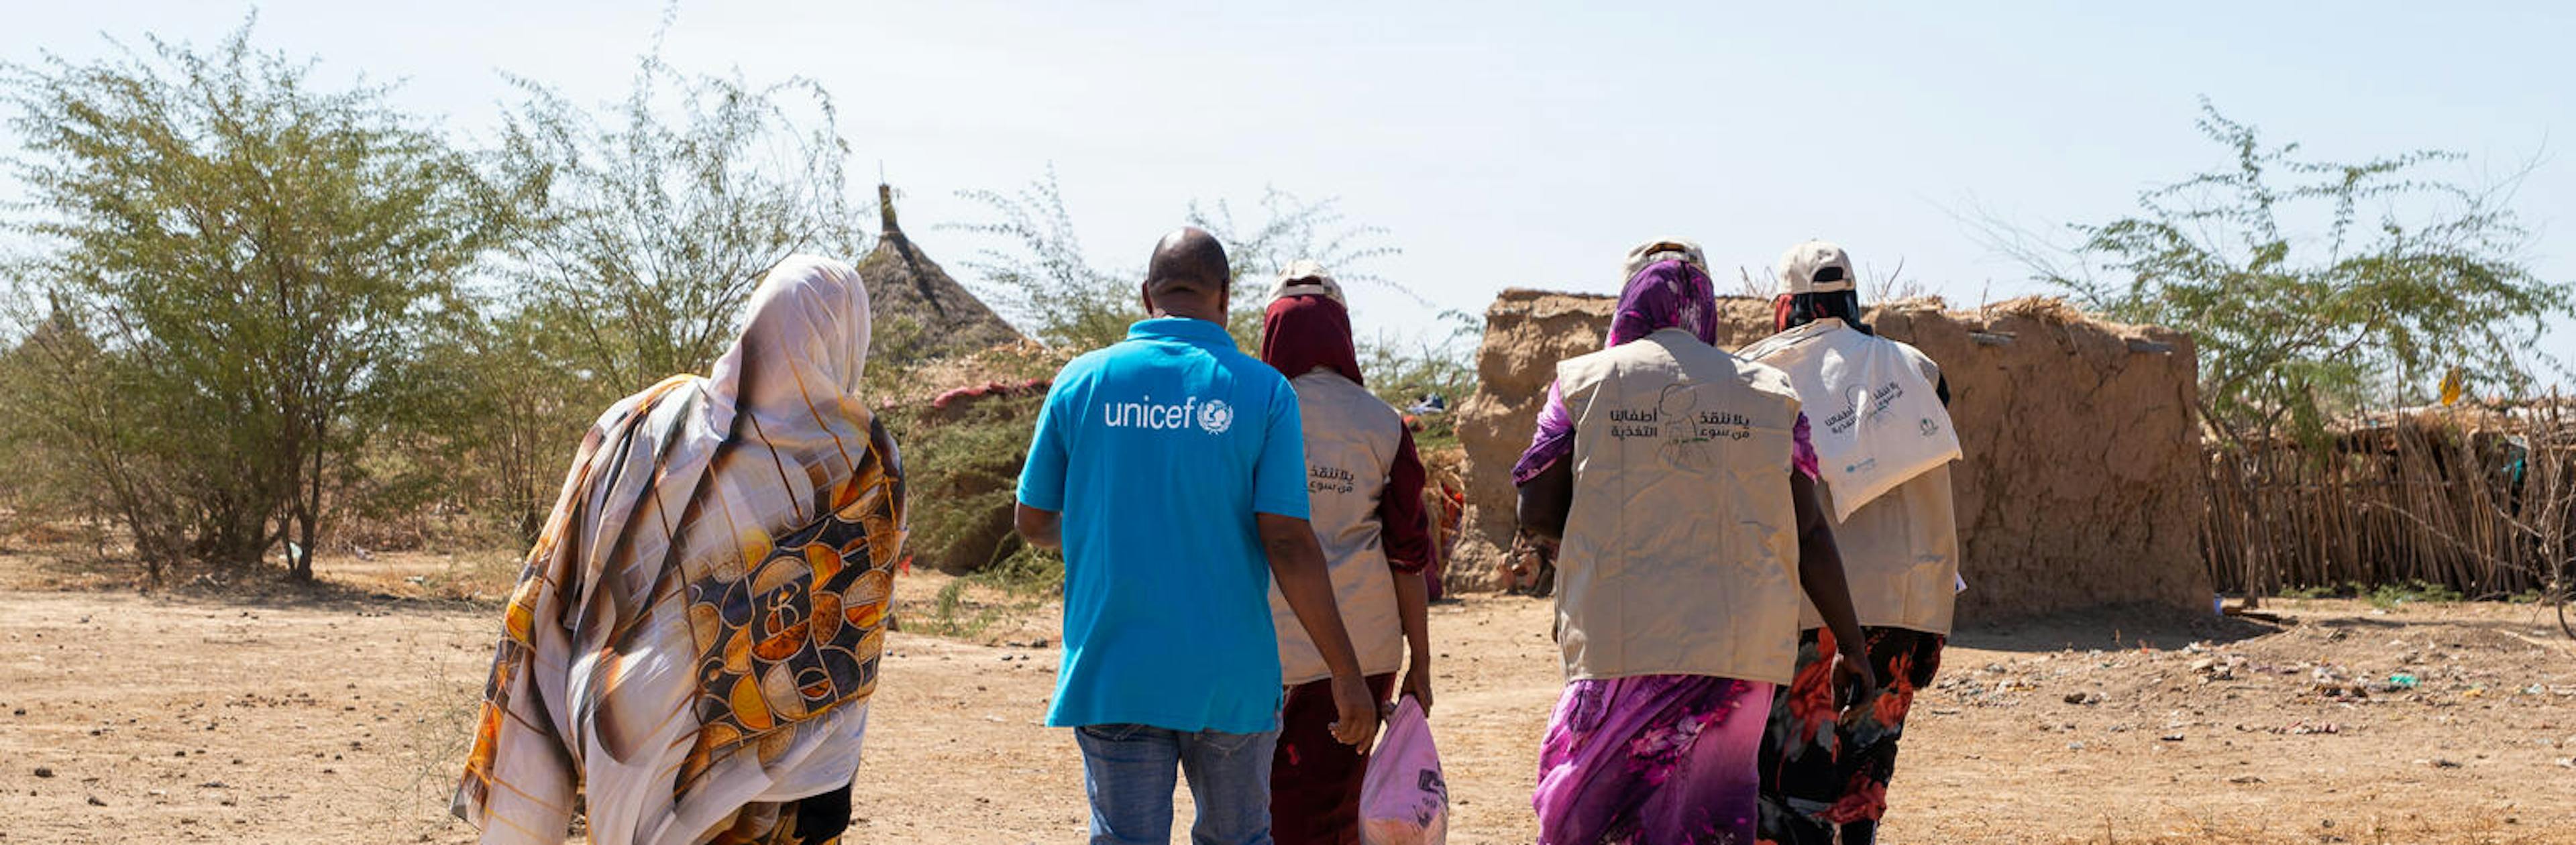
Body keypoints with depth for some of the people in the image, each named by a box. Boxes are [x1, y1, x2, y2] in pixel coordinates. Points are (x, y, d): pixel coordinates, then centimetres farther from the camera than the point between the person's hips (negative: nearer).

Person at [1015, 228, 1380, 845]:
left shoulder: (1082, 382, 0)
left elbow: (1034, 524, 8)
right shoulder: (1262, 391, -5)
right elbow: (1288, 544, -12)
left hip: (1112, 671, 1)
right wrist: (1347, 675, -6)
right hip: (1229, 675, 0)